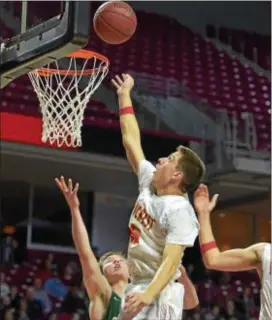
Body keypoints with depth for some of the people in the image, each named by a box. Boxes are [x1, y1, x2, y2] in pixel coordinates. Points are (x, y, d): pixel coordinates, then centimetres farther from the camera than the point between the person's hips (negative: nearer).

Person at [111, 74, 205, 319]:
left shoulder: (180, 211, -17)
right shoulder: (150, 184, 7)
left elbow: (171, 260, -26)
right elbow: (131, 141, 16)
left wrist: (148, 295, -42)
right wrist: (124, 96, 21)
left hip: (158, 296, -9)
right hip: (137, 289, 9)